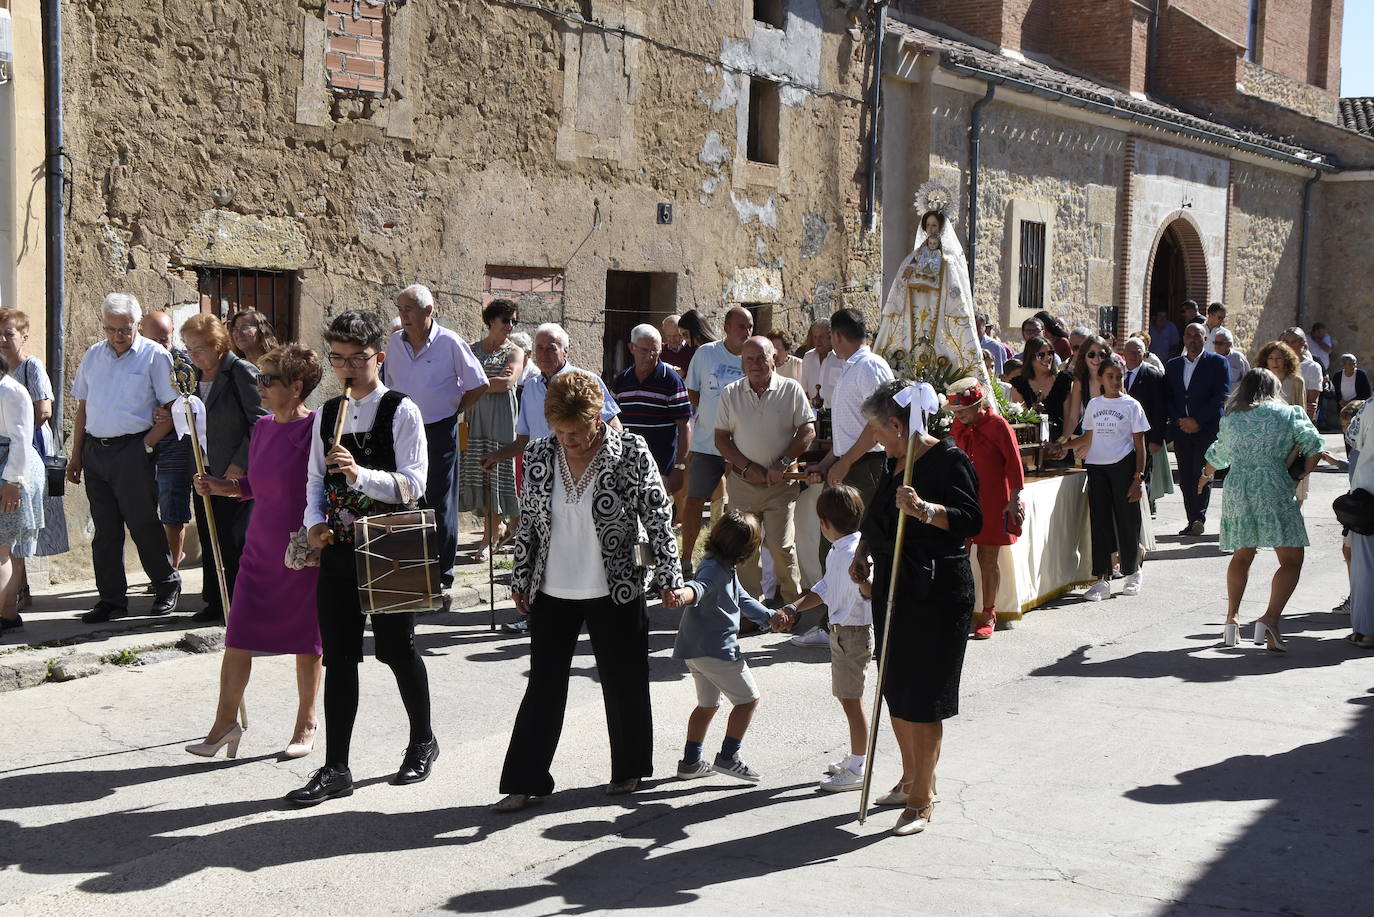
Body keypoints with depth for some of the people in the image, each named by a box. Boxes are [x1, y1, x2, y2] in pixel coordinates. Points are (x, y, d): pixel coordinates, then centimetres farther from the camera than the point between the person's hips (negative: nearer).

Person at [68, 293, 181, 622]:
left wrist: (146, 446, -13)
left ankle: (167, 586, 16)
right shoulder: (92, 356, 12)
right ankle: (111, 599, 14)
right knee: (105, 530, 8)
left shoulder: (155, 356, -4)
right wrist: (76, 456, 13)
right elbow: (82, 409, 17)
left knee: (142, 524, -2)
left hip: (132, 450, -5)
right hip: (94, 451, 5)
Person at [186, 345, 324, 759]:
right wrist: (221, 487, 4)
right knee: (238, 636, 4)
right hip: (261, 550, 6)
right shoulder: (262, 428, 8)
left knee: (305, 640, 8)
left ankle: (306, 722, 24)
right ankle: (226, 721, 15)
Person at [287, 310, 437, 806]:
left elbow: (412, 484, -15)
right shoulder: (326, 415, 10)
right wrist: (315, 523, -3)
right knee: (338, 658, 5)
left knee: (398, 650, 7)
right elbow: (316, 481, 15)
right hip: (338, 549, 5)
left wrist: (360, 473, -30)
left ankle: (422, 741, 30)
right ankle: (335, 769, 11)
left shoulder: (401, 412, -7)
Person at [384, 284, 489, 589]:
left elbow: (479, 385, -1)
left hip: (439, 433, -4)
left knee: (440, 505, 2)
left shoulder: (450, 343, -8)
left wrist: (453, 410, 0)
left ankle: (442, 572, 10)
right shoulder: (395, 343, 5)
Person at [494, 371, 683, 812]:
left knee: (623, 684, 11)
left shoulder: (631, 452, -11)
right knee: (544, 685, 7)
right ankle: (525, 780, 15)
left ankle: (630, 769, 31)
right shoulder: (539, 455, -2)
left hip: (615, 593, -2)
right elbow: (528, 522, 7)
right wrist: (521, 581, 9)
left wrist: (669, 576, -8)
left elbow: (658, 517, -7)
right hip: (553, 593, 3)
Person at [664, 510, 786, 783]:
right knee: (748, 698, 0)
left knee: (708, 704, 22)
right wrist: (682, 595, -63)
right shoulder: (714, 569, -20)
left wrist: (769, 616, 11)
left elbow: (742, 599, 23)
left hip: (696, 648, 11)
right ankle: (728, 757, 2)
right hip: (716, 648, -11)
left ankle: (691, 762, 26)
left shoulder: (726, 569, 13)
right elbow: (699, 586, -42)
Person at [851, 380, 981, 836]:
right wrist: (863, 552, 11)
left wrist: (924, 509, -36)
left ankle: (922, 800, 7)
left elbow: (971, 520, -23)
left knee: (921, 699, -4)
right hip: (893, 588, 9)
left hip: (936, 593, -9)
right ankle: (912, 779, 31)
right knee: (895, 692, 15)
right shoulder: (896, 462, 13)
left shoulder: (948, 460, -13)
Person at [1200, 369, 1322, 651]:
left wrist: (1206, 476, 49)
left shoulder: (1230, 418, 14)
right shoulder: (1288, 413, 5)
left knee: (1242, 556, 21)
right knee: (1291, 559, -3)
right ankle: (1270, 619, -19)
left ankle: (1232, 618, 21)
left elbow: (1217, 454, 29)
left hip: (1236, 489, 4)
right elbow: (1313, 444, -1)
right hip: (1274, 490, -4)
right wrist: (1304, 474, 16)